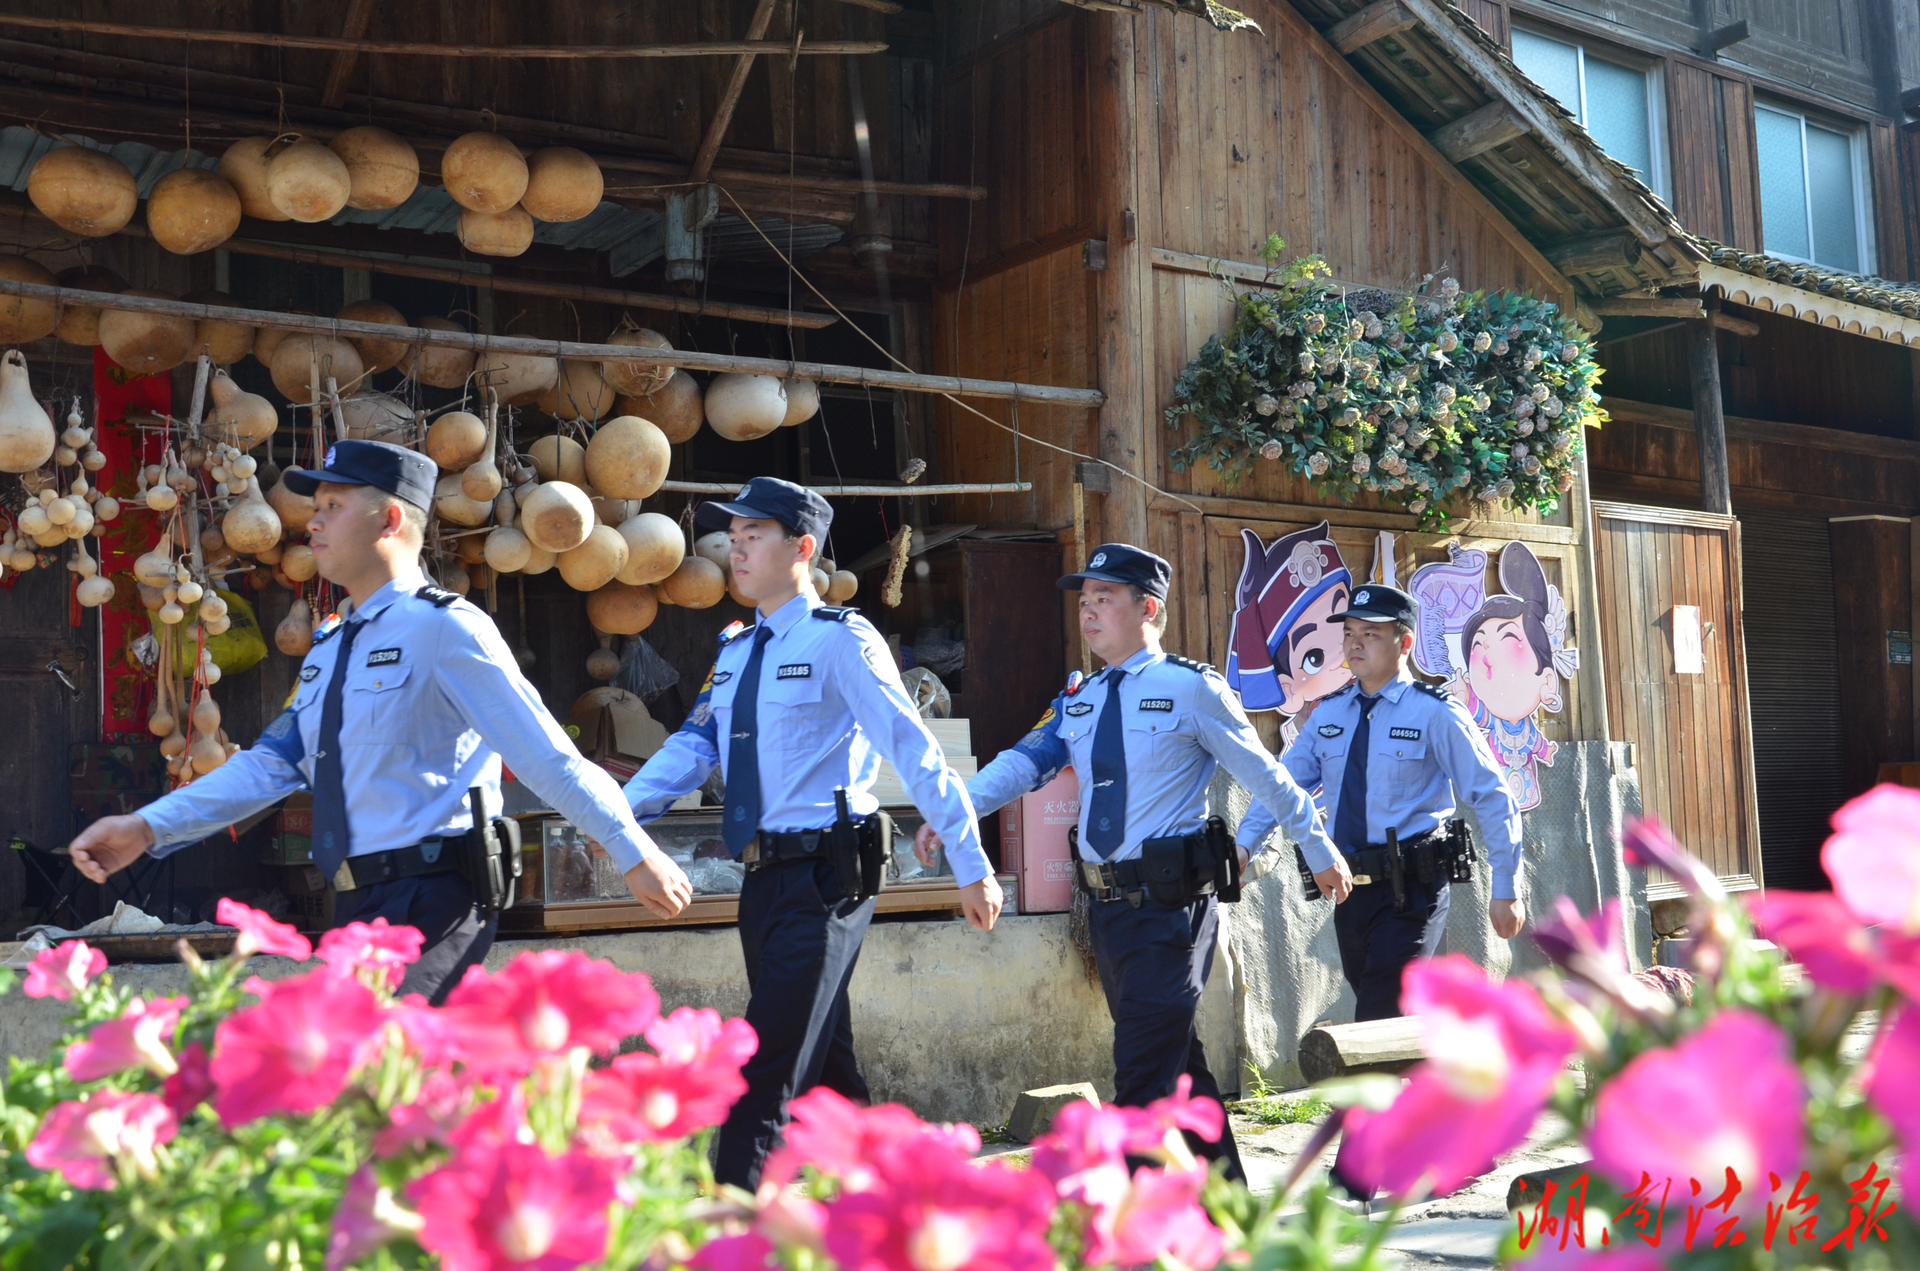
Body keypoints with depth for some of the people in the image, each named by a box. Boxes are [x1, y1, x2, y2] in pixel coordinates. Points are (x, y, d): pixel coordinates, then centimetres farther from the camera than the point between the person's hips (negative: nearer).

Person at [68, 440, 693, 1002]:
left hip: (429, 906, -8)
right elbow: (272, 763, 15)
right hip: (359, 909, 8)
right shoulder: (331, 645, 16)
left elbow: (551, 759, -11)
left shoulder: (443, 629, -9)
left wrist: (638, 856, -10)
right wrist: (150, 827, 6)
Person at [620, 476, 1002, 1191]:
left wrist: (972, 867, -13)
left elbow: (915, 754, -12)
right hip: (765, 880, 8)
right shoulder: (735, 650, 15)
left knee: (762, 1081, -11)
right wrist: (623, 807, -11)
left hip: (822, 878, -8)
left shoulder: (840, 641, -9)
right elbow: (695, 744, 7)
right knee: (824, 1073, 18)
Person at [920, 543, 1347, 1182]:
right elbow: (1025, 762, 0)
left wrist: (1322, 852, 7)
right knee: (1175, 1059, 17)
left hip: (1171, 905, -7)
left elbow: (1267, 778, 0)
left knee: (1144, 1069, -8)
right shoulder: (1077, 700, 13)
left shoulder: (1192, 688, -5)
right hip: (1107, 904, 7)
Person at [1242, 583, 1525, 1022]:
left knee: (1379, 1025, -15)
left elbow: (1493, 798, -5)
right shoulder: (1328, 714, 10)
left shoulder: (1435, 713, -5)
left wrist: (1506, 890, -7)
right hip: (1350, 890, 6)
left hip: (1411, 891, -6)